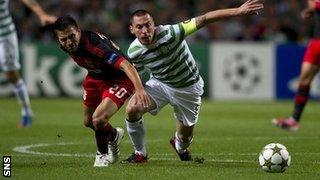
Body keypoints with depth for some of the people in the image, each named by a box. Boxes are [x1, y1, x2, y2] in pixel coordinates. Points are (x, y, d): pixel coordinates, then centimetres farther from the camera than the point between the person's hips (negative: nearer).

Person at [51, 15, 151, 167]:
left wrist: (140, 89, -63)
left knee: (98, 119, -24)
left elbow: (125, 65, -50)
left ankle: (103, 153, 7)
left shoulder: (95, 44, -39)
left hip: (119, 79, -8)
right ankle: (113, 135, 53)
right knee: (88, 122, 19)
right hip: (95, 77, 8)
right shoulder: (65, 46, -16)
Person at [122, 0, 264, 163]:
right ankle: (140, 154, 1)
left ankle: (180, 149, 51)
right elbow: (135, 72, 4)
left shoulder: (170, 33, -33)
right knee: (132, 109, -23)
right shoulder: (134, 52, -19)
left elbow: (204, 20, -35)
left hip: (188, 88, -2)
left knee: (185, 136, 8)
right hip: (159, 83, 2)